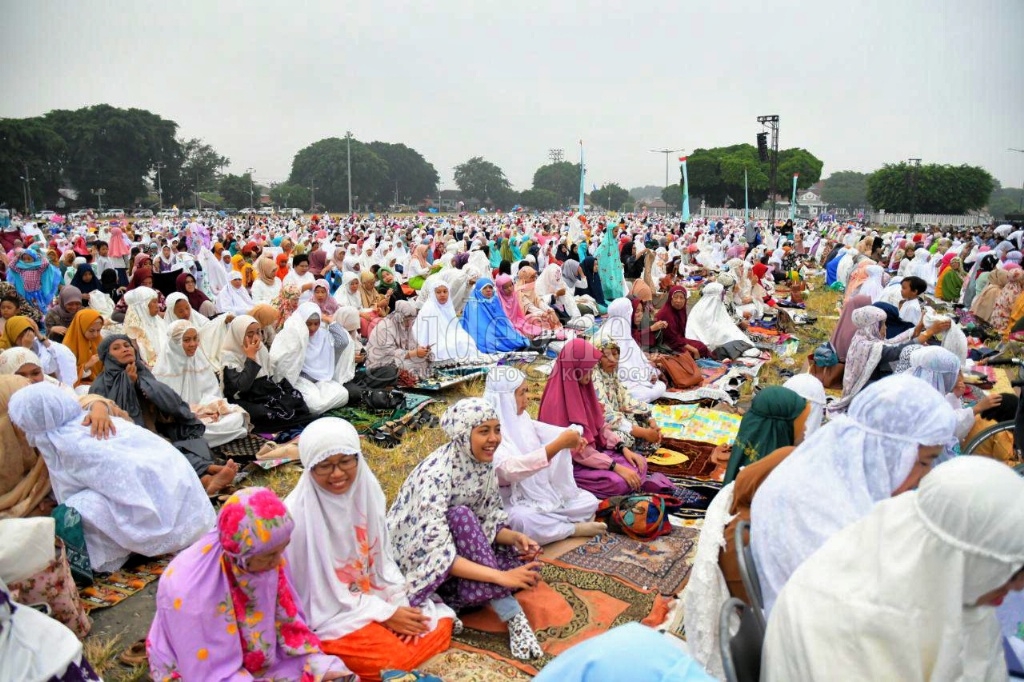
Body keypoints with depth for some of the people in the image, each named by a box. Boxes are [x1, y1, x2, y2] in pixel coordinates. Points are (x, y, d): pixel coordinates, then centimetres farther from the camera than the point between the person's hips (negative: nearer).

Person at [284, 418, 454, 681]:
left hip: (374, 595, 6)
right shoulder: (298, 515, -23)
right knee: (394, 660, -22)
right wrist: (386, 614, -19)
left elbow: (383, 556, 4)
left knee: (440, 624, -5)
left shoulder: (367, 490, -6)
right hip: (330, 613, -6)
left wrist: (399, 600, -12)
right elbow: (321, 593, -18)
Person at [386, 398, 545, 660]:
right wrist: (501, 576, -38)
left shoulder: (484, 464, -6)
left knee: (527, 565, -14)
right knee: (461, 515, -35)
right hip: (419, 563, -7)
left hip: (462, 551, 7)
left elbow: (488, 521, 1)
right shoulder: (435, 474, -29)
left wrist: (515, 537, -20)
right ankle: (512, 615, -31)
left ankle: (445, 604, -6)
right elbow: (437, 555, -34)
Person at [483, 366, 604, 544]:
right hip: (510, 502, -7)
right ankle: (574, 528, -14)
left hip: (539, 493, 7)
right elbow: (511, 470, -38)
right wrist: (559, 444, -38)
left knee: (590, 502, 2)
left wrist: (571, 437, -14)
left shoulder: (521, 418, 3)